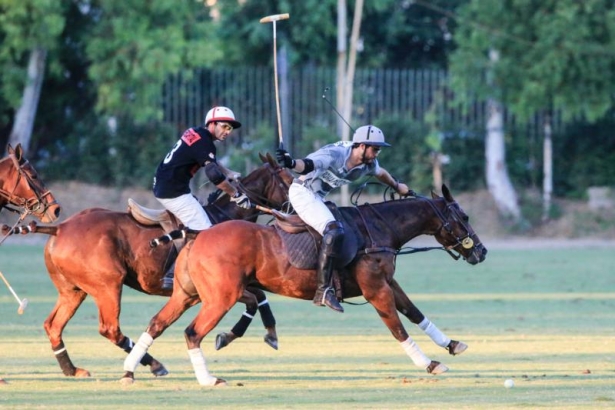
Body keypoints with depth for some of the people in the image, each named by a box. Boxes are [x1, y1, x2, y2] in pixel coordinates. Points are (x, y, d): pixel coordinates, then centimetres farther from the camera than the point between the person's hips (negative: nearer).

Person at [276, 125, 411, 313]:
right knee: (334, 231, -29)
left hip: (318, 198, 10)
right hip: (302, 192, -10)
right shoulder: (335, 154, -25)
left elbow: (380, 173, 24)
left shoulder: (368, 164, 0)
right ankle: (323, 290, -33)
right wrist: (291, 163, -62)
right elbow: (307, 165, -40)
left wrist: (397, 186, 41)